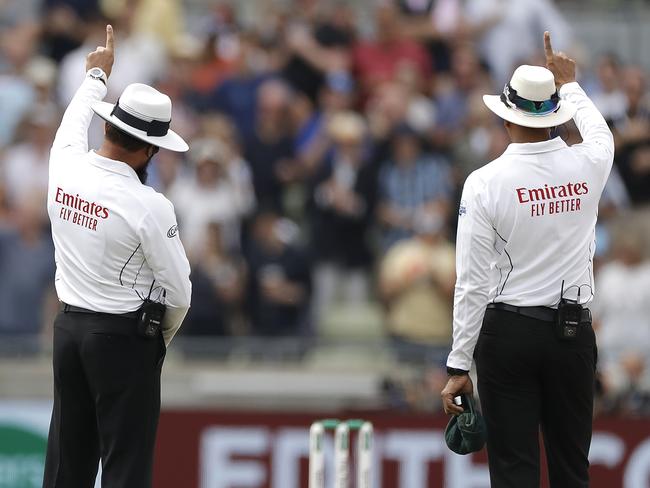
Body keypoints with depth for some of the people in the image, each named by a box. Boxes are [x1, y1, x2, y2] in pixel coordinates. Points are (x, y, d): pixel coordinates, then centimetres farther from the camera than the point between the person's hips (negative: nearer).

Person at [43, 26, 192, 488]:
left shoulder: (65, 167, -5)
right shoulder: (149, 206, -20)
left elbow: (74, 122, 20)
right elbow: (179, 291, -10)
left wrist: (97, 74, 39)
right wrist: (163, 336, 11)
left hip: (69, 328, 7)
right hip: (125, 338, -7)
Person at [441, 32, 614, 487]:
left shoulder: (485, 182, -10)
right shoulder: (588, 167, -2)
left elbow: (473, 283, -9)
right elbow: (600, 133, 26)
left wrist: (459, 365, -4)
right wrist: (569, 84, 43)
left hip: (508, 333, -2)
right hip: (573, 333, 2)